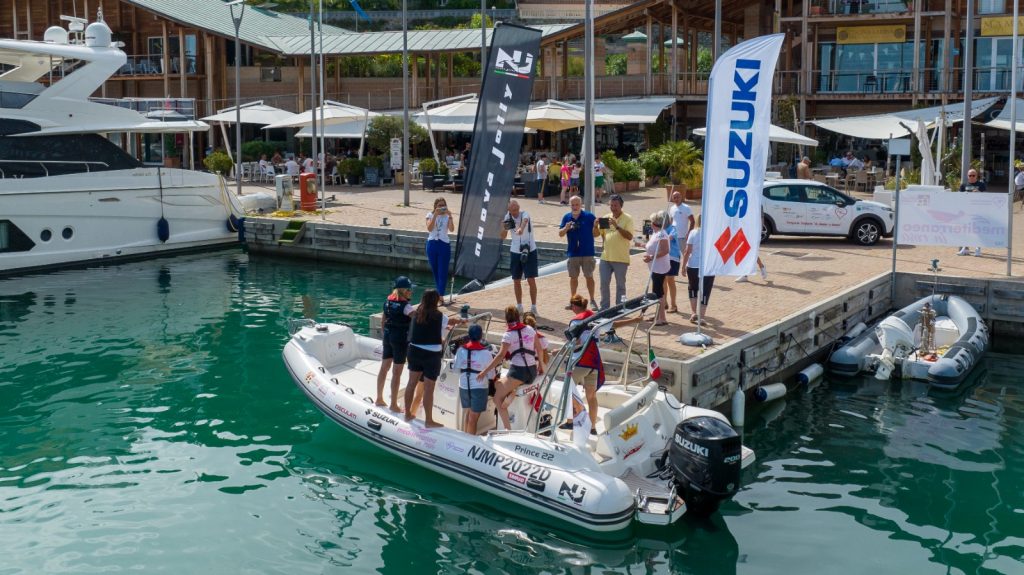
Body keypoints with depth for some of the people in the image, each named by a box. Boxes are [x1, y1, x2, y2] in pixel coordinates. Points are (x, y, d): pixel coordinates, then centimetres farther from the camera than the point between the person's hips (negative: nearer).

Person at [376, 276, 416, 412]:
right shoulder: (405, 306, -18)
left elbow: (382, 321, 13)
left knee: (384, 368, 16)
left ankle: (379, 399, 28)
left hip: (388, 336, 8)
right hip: (401, 339, -8)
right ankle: (393, 404, 7)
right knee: (397, 373, 1)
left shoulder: (388, 302, 5)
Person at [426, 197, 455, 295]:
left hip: (444, 244, -2)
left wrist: (449, 216, -22)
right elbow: (429, 228, -15)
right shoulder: (430, 215, 2)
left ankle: (441, 295, -9)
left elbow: (452, 229, -16)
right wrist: (435, 215, -21)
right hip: (432, 244, 2)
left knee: (443, 272, -7)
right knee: (435, 271, 11)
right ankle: (439, 293, 24)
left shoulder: (448, 216, 1)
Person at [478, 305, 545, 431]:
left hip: (517, 371, -7)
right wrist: (540, 365, 33)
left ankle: (508, 429, -18)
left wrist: (485, 371, -15)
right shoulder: (530, 329, 11)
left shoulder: (508, 335, -5)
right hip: (532, 371, 7)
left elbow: (500, 356, -15)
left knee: (497, 398, -2)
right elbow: (540, 350, 16)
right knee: (500, 384, 26)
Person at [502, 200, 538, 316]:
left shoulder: (524, 214, -15)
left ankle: (533, 307, 1)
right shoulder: (508, 217, -1)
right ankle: (519, 306, 22)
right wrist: (505, 228, -19)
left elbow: (525, 221, -41)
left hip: (529, 251, -4)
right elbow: (503, 237, 3)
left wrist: (521, 228, -64)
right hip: (515, 252, 5)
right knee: (516, 280, 9)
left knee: (531, 280, -6)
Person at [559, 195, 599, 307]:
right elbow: (560, 234, 5)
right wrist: (566, 228, -15)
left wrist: (595, 226, -24)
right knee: (573, 277, 11)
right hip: (573, 253, 3)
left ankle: (592, 300, 12)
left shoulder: (589, 216, -6)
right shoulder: (567, 217, 3)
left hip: (587, 253, -3)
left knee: (589, 277, 2)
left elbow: (596, 234, -4)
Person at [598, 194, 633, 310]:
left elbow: (630, 236, -17)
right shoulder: (606, 218, 9)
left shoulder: (627, 218, -6)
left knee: (620, 285, 5)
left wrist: (617, 226, -23)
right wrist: (597, 226, -1)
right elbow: (599, 234, 17)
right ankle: (604, 308, 19)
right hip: (606, 256, 5)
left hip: (621, 258, -4)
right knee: (604, 283, 8)